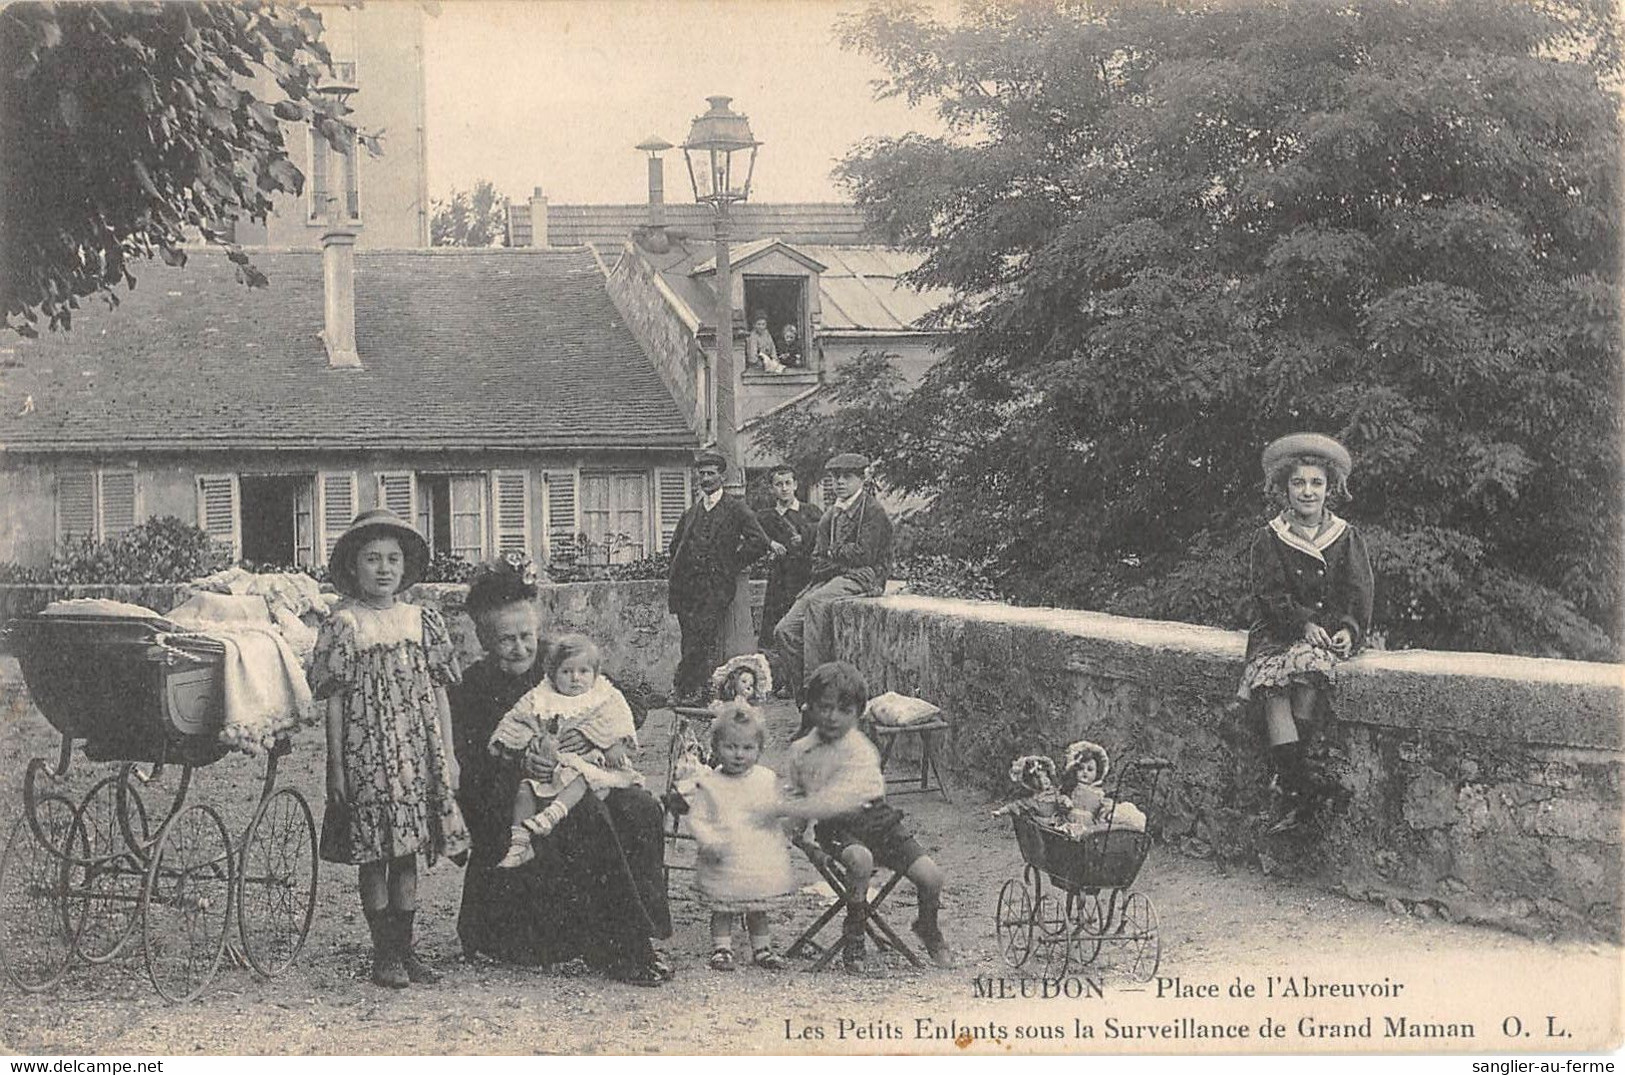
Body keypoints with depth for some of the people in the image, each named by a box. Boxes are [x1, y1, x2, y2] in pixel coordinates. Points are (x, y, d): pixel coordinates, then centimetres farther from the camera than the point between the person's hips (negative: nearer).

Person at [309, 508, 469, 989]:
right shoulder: (342, 626, -4)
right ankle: (384, 953, 10)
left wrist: (448, 754, 6)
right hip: (367, 755, -3)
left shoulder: (423, 621, 7)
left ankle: (405, 947, 17)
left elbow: (439, 693, 10)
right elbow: (334, 700, -4)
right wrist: (336, 765, -7)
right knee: (373, 855, 1)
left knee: (408, 853, 9)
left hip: (418, 753, 3)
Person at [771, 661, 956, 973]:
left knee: (931, 876, -12)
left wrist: (788, 809, -31)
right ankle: (853, 935, -16)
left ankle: (928, 927, 22)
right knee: (860, 859, -35)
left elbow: (838, 799, -28)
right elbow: (798, 792, 19)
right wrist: (797, 828, 2)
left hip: (874, 819, -1)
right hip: (835, 829, 1)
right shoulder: (800, 751, 1)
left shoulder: (861, 752, -16)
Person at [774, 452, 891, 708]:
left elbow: (863, 555, -12)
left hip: (863, 578, -7)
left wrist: (833, 553, 3)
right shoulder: (831, 516, 21)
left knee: (817, 602, -37)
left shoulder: (873, 511, -2)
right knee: (785, 630, -14)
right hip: (829, 580, 7)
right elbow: (818, 561, 16)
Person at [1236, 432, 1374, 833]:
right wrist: (1304, 623, -19)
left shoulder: (1347, 538, 9)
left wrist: (1348, 629, -16)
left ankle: (1285, 770, -30)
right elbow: (1272, 594, -4)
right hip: (1278, 631, 0)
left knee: (1309, 662, -35)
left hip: (1330, 630, 0)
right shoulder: (1269, 538, 6)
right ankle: (1298, 788, -36)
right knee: (1272, 682, -30)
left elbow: (1358, 594, 4)